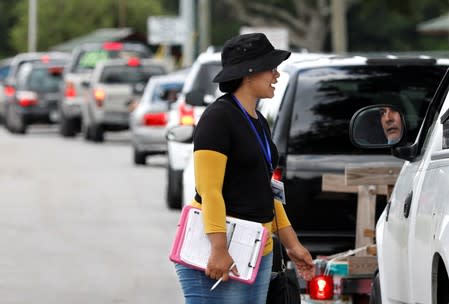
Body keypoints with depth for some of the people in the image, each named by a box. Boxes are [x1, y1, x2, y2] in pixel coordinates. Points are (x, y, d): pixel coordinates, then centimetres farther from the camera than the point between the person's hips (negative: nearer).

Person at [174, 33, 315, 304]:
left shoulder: (259, 123, 17)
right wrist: (219, 249, -25)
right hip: (218, 252, -9)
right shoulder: (218, 117, -11)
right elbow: (209, 190, -18)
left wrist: (292, 244, 19)